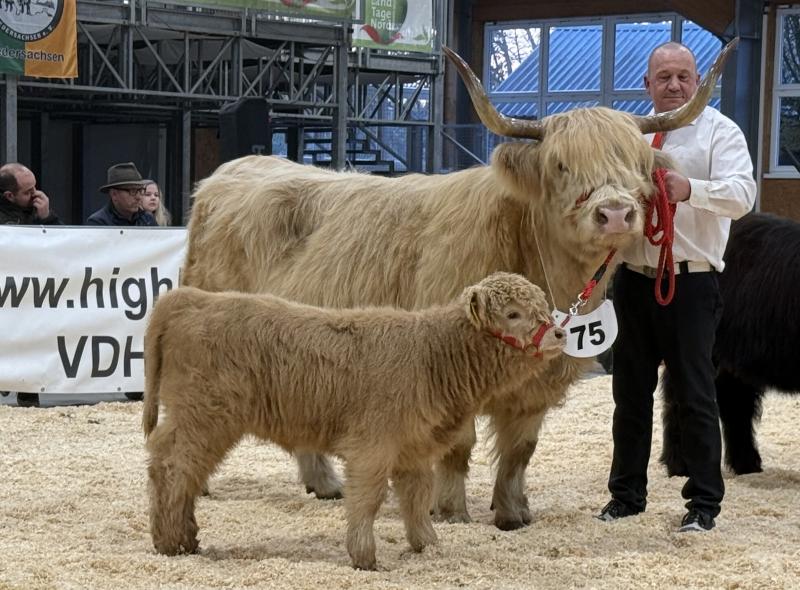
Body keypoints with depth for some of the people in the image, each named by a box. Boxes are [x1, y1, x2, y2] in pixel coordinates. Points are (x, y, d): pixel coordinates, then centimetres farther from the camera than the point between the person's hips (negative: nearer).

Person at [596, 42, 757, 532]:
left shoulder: (720, 132, -2)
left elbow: (742, 195, -17)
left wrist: (691, 189, -34)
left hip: (691, 283, -5)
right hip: (634, 278, 5)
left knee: (695, 395, -2)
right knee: (631, 391, 12)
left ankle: (704, 504, 6)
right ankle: (627, 494, 23)